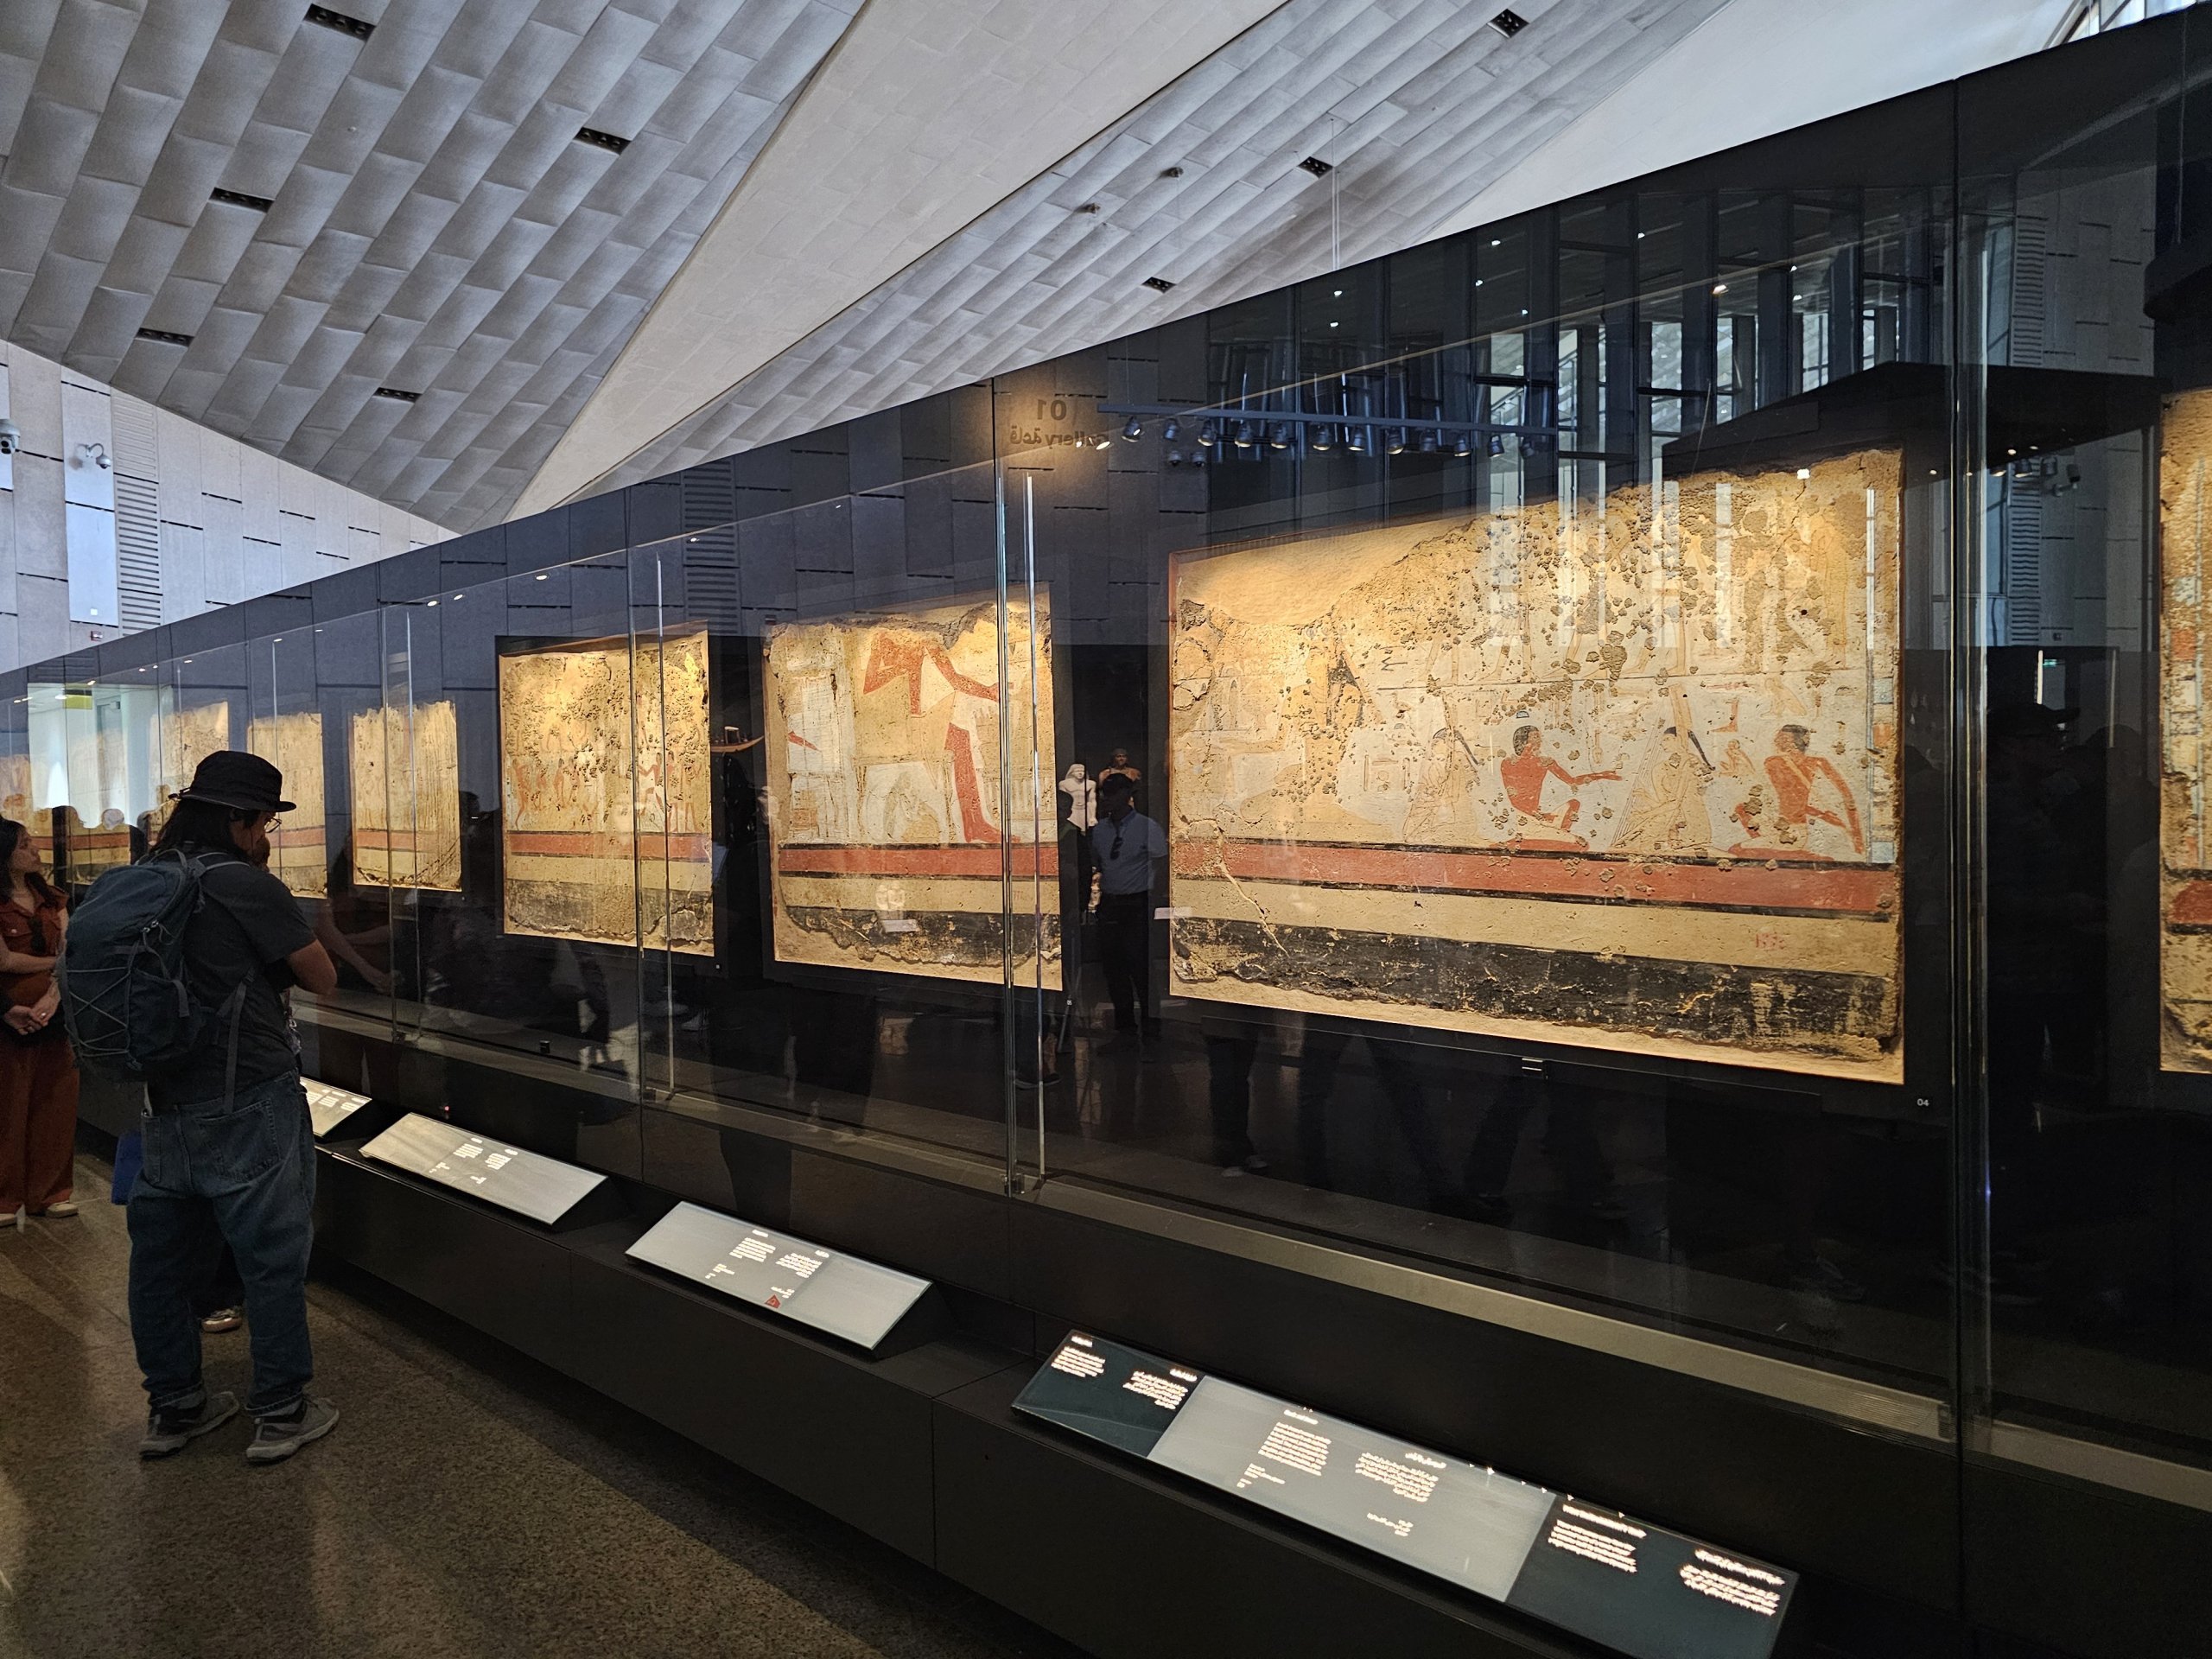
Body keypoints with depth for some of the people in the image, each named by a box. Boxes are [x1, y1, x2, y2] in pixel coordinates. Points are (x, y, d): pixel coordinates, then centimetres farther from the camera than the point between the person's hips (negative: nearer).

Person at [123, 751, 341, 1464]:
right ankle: (281, 1413, 14)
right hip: (250, 1107, -7)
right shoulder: (249, 886, -16)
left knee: (163, 1256, 16)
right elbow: (324, 979, -11)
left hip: (165, 1105, 7)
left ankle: (173, 1407, 30)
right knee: (273, 1255, 4)